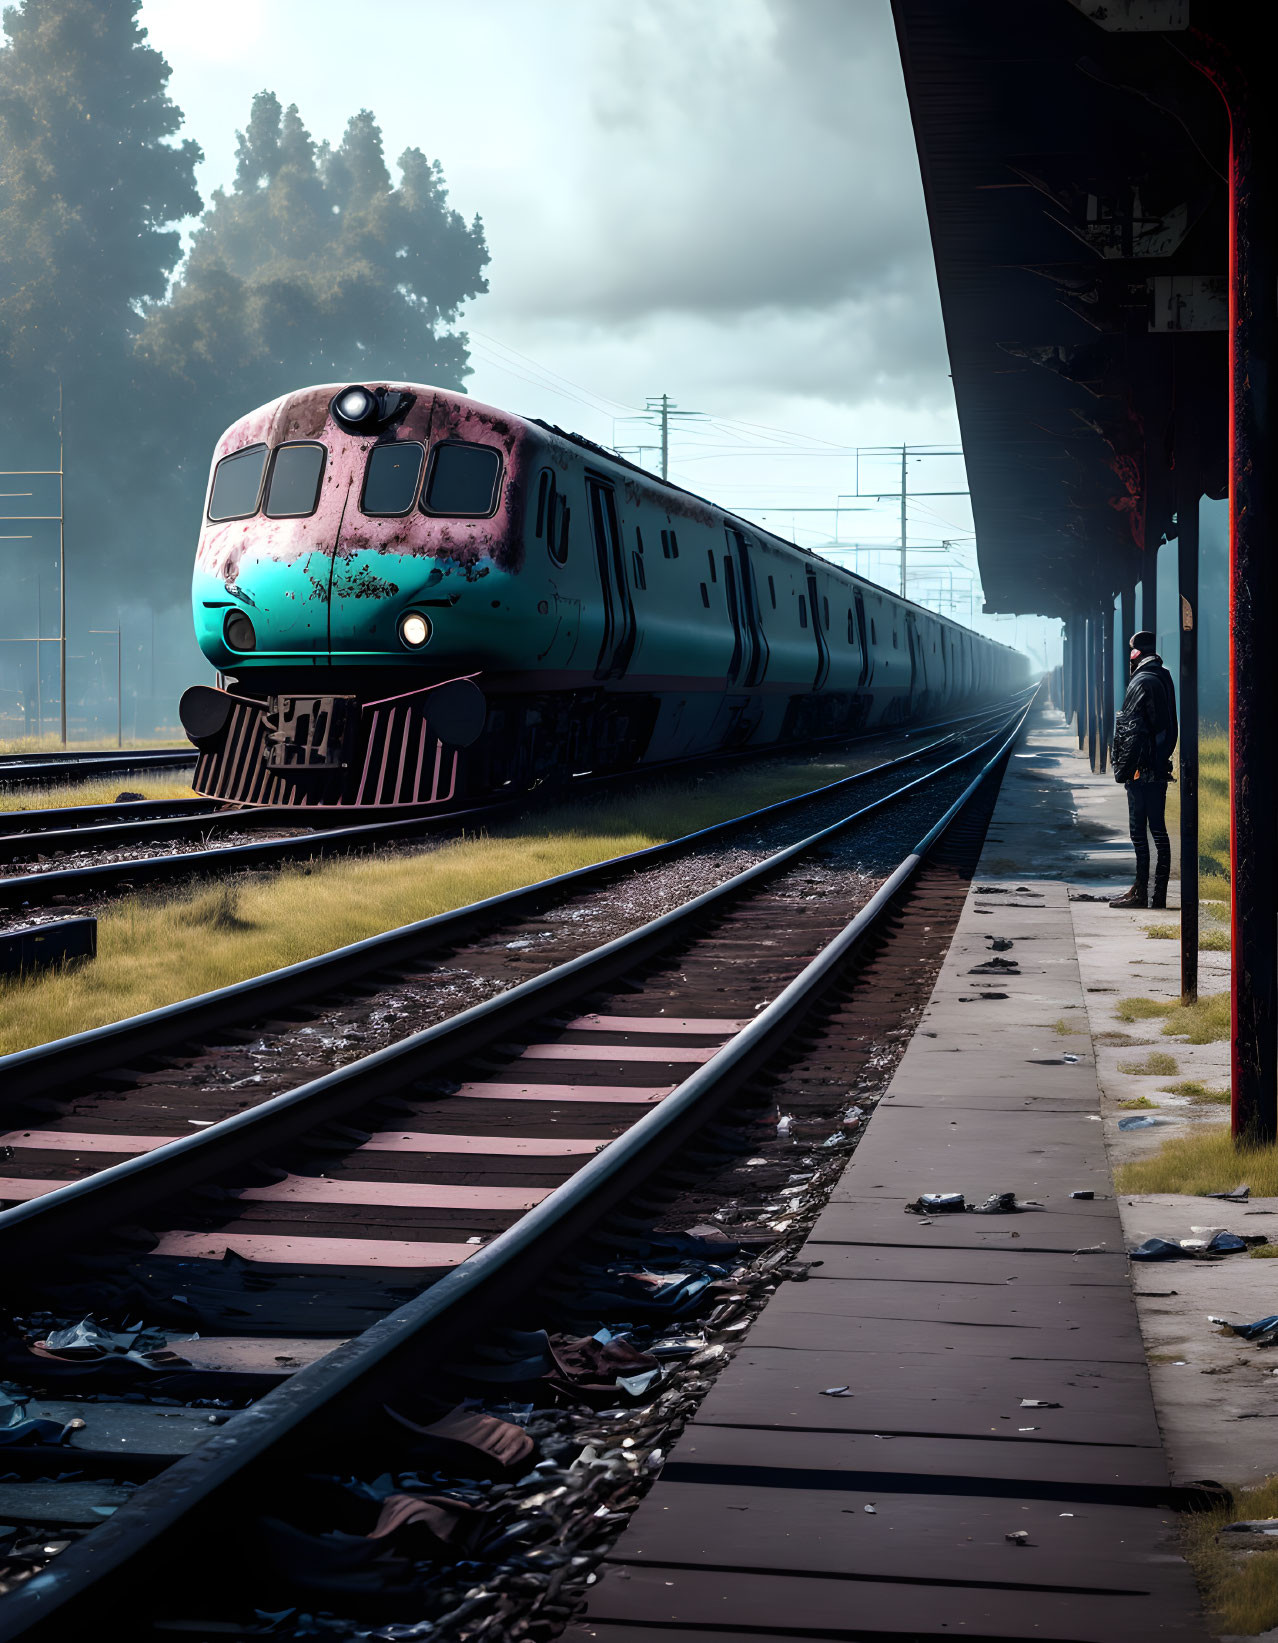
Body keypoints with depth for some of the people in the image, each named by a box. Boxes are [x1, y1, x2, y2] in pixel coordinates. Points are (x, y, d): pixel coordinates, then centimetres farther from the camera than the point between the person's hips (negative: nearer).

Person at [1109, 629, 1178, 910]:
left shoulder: (1141, 683, -14)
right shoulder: (1163, 678, 13)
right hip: (1160, 768, 9)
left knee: (1139, 829, -5)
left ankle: (1140, 892, -4)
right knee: (1158, 828, 10)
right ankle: (1159, 894, 12)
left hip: (1142, 770, -9)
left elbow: (1133, 731, -18)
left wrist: (1123, 768, -13)